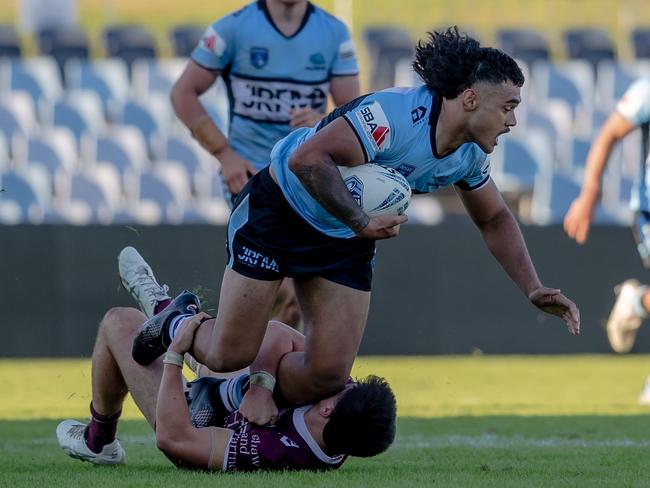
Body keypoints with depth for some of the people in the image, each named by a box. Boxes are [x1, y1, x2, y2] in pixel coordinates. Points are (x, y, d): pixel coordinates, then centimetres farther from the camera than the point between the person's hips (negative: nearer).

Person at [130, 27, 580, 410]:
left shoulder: (470, 155, -6)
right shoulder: (396, 115, -33)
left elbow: (495, 220, 11)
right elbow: (307, 158, -39)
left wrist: (534, 289, 1)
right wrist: (362, 222, -40)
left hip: (345, 242, 7)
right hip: (278, 211, -7)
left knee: (329, 373, -8)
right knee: (228, 355, -5)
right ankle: (176, 324, 29)